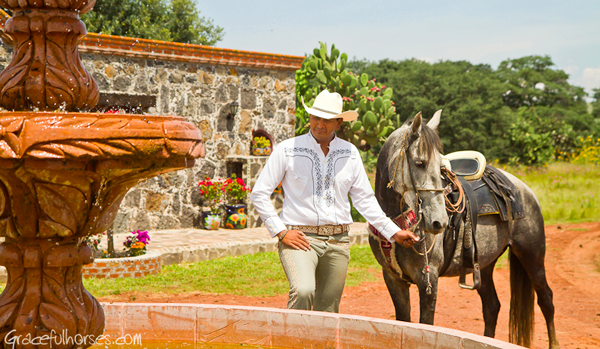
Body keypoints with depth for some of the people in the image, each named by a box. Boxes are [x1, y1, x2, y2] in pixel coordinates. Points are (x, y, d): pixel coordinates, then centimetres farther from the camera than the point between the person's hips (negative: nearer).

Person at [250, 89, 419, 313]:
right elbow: (259, 193, -1)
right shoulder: (287, 150, -3)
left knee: (328, 311, 8)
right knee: (303, 291, -29)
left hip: (338, 242, 4)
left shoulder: (350, 153, 8)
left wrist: (393, 232, 9)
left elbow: (365, 199, 15)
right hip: (299, 238, -4)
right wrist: (280, 231, -8)